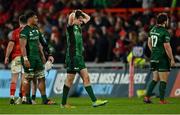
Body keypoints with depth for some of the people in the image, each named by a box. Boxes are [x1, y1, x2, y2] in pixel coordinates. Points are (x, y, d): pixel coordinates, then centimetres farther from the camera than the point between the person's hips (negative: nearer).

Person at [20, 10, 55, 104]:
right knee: (28, 79, 1)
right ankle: (28, 99, 11)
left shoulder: (36, 30, 13)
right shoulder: (25, 31, -13)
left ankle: (44, 99, 4)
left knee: (41, 78, 4)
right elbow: (23, 46, -19)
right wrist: (25, 59, -26)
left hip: (37, 58, 8)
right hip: (29, 58, -8)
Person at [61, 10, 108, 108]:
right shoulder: (70, 27, -9)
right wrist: (74, 13, -9)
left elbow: (88, 18, 29)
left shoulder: (78, 26, 14)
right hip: (72, 57, -8)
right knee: (69, 80, -3)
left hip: (79, 57, 8)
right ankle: (63, 103, 4)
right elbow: (70, 17, -30)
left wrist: (81, 13, 14)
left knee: (86, 78, 4)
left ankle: (94, 101, 2)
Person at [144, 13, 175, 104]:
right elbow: (167, 47, -18)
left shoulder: (153, 30, 8)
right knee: (163, 80, -1)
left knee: (155, 79, 16)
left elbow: (149, 43, 19)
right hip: (162, 59, -8)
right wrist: (172, 59, -11)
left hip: (153, 58, 8)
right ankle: (162, 100, 0)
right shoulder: (165, 32, -16)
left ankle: (147, 97, 10)